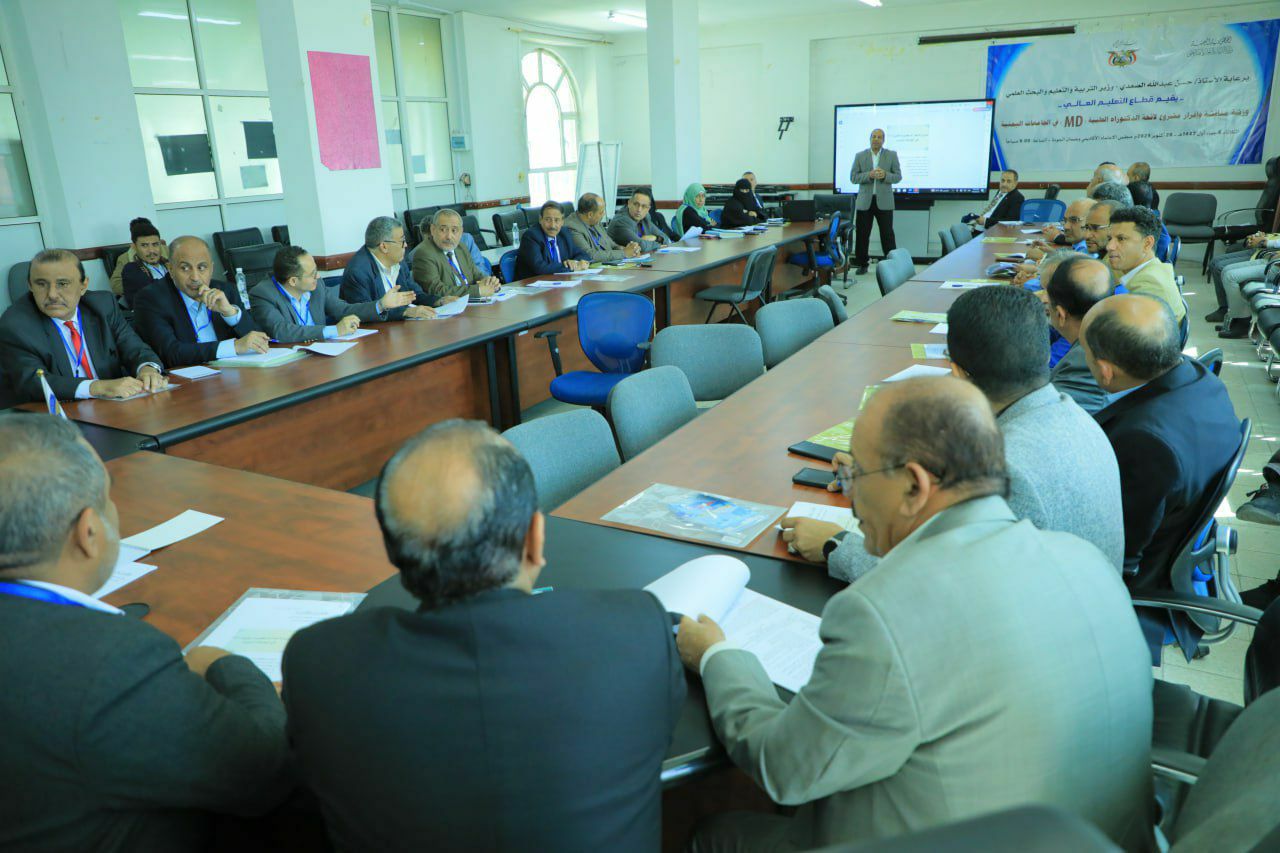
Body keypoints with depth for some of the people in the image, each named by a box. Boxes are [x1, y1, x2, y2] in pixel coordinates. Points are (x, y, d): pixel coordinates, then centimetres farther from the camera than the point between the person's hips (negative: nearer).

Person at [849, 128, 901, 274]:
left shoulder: (892, 155, 6)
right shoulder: (860, 155, 7)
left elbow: (898, 176, 3)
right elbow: (853, 177, 1)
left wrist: (885, 175, -17)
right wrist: (869, 175, -15)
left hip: (884, 201, -1)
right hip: (864, 201, 1)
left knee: (887, 234, -1)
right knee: (862, 234, 2)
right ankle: (862, 265, 12)